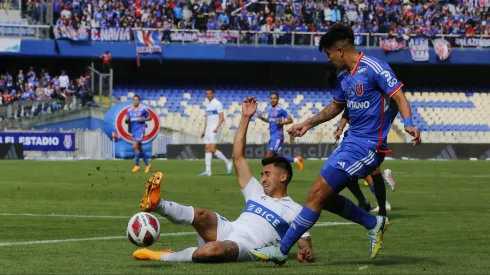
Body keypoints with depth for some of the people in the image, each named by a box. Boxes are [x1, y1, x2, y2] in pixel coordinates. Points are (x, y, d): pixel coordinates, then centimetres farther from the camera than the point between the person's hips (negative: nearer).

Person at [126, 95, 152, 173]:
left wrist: (143, 119, -13)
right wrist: (127, 120, -9)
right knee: (139, 148, 10)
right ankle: (148, 165, 22)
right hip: (133, 131, 6)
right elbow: (127, 120, 15)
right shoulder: (129, 110, 10)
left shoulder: (143, 110, -3)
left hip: (140, 130, -6)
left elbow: (150, 117, 5)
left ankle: (137, 165, -11)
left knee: (135, 146, -18)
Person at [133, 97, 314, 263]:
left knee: (213, 250, -40)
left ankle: (163, 257, -28)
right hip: (226, 231, 6)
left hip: (244, 248, -6)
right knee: (202, 215, -29)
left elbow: (304, 238, 5)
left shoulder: (294, 211, 14)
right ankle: (157, 203, -46)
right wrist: (245, 118, 21)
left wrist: (306, 251, -22)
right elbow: (237, 156, 25)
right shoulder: (256, 193, 28)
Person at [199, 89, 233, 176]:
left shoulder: (217, 103, -8)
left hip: (215, 129, -8)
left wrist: (217, 128, -27)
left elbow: (222, 117, -15)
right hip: (208, 129, 8)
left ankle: (228, 163, -1)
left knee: (212, 149, -15)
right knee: (207, 149, 0)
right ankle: (208, 171, -1)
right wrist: (204, 131, 21)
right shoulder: (208, 105, 18)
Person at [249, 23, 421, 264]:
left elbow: (399, 97, -18)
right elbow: (336, 106, 27)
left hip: (368, 146, -9)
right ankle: (373, 224, 22)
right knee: (323, 196, 9)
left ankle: (282, 250, -6)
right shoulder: (344, 76, 11)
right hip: (352, 140, 9)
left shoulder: (374, 69, -15)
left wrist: (408, 124, -34)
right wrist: (308, 124, 23)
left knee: (318, 194, -11)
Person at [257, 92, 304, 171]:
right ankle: (296, 160, 24)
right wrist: (262, 118, 8)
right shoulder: (269, 109, 12)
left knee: (269, 155, -14)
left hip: (278, 136, -9)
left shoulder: (281, 109, -10)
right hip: (272, 135, 9)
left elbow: (290, 120, -8)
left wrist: (281, 122, -23)